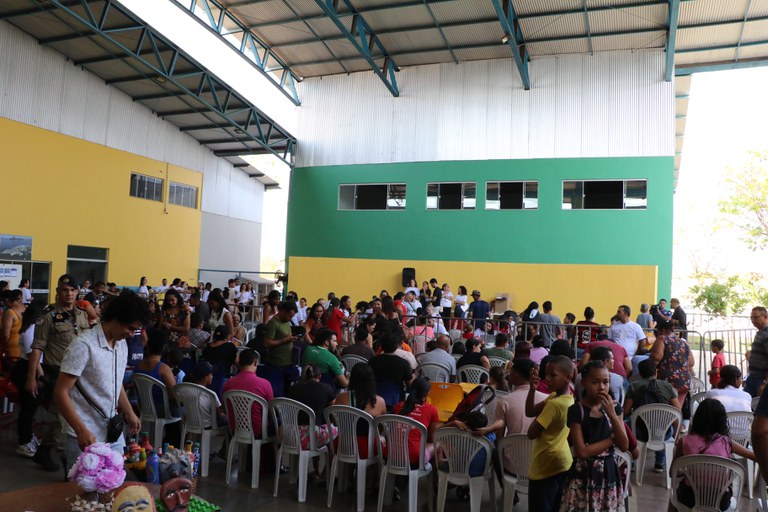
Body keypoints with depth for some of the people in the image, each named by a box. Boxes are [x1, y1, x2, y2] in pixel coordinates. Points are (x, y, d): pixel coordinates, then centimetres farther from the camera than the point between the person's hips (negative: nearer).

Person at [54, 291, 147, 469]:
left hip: (114, 433, 7)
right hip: (86, 436, -7)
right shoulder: (83, 346, -19)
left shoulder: (122, 344, 7)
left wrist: (129, 413, 16)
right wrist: (81, 431, -26)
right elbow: (60, 393, -20)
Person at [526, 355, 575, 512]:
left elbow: (531, 434, -21)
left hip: (547, 468, -9)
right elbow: (529, 412, 5)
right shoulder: (566, 398, 3)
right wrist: (533, 388, -8)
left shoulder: (555, 403, -26)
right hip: (562, 465, 9)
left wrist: (540, 413, -7)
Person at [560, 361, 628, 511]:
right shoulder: (576, 410, -13)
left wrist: (612, 414, -15)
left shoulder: (613, 408, 4)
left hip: (609, 473, 5)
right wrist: (611, 439, -10)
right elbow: (582, 452, -18)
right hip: (585, 475, -4)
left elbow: (624, 446, -4)